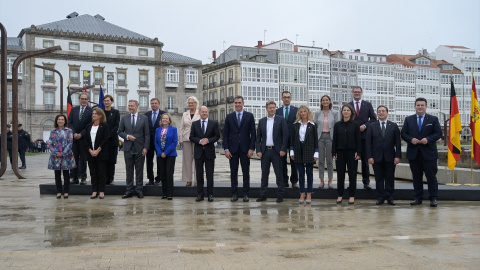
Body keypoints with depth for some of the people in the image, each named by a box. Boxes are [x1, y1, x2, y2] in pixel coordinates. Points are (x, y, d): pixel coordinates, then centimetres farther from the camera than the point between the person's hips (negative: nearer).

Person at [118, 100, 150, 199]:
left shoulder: (144, 118, 2)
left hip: (140, 149, -1)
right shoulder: (124, 118, 7)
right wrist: (127, 136, -11)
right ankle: (129, 190, 12)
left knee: (139, 170, 4)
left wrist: (145, 147, -7)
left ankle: (139, 190, 12)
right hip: (128, 148, 2)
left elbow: (147, 134, 0)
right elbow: (120, 132, 9)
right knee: (129, 170, 5)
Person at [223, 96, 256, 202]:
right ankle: (234, 193, 12)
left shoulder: (249, 116, 4)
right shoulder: (229, 116, 7)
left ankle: (246, 194, 10)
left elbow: (253, 133, 2)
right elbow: (225, 133, 5)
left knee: (246, 172, 3)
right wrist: (226, 149, -3)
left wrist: (251, 148, -6)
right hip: (233, 149, 1)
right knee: (233, 172, 5)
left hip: (245, 148, -1)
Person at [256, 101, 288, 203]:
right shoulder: (261, 121, 10)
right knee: (264, 174, 8)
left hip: (276, 151, -3)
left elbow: (285, 135, -4)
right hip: (265, 151, 3)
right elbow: (258, 137, 9)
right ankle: (263, 195, 14)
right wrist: (258, 150, 0)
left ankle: (280, 195, 9)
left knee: (279, 174, 2)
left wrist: (283, 149, -11)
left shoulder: (281, 119, 1)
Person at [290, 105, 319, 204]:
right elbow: (292, 139, 9)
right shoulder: (296, 125, 7)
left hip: (309, 150, -2)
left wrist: (316, 154, -5)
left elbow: (316, 140, 0)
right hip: (298, 150, 2)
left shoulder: (312, 125, 1)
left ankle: (309, 194, 9)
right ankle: (302, 194, 11)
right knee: (301, 172, 4)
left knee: (309, 172, 2)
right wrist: (292, 152, 4)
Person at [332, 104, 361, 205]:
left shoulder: (355, 125, 1)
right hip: (340, 152, 1)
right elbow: (334, 139, 5)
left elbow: (358, 139, 0)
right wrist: (334, 153, -1)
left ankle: (352, 196, 11)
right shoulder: (337, 125, 5)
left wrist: (358, 152, -7)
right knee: (340, 174, 5)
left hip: (352, 152, -1)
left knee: (352, 174, 2)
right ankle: (340, 195, 14)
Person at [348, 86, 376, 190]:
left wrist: (365, 125, -9)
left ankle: (366, 182, 8)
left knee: (365, 160, 2)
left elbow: (373, 119, 6)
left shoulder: (368, 105, 8)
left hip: (364, 136, 0)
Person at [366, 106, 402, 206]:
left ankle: (390, 197, 12)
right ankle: (380, 197, 11)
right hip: (377, 157, 0)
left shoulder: (394, 126, 7)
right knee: (379, 178, 4)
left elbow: (398, 142, 3)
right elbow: (368, 143, 2)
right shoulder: (372, 126, 6)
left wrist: (397, 156, -6)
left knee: (390, 178, 4)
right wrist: (369, 156, -7)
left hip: (390, 157, 0)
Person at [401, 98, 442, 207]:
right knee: (416, 177, 7)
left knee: (431, 176, -1)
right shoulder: (408, 119, 10)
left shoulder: (433, 119, 6)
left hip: (429, 153, -2)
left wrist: (428, 139, -16)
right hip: (413, 153, 2)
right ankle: (418, 198, 15)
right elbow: (403, 133, 6)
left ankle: (433, 198, 6)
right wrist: (411, 139, -13)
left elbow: (438, 133, 0)